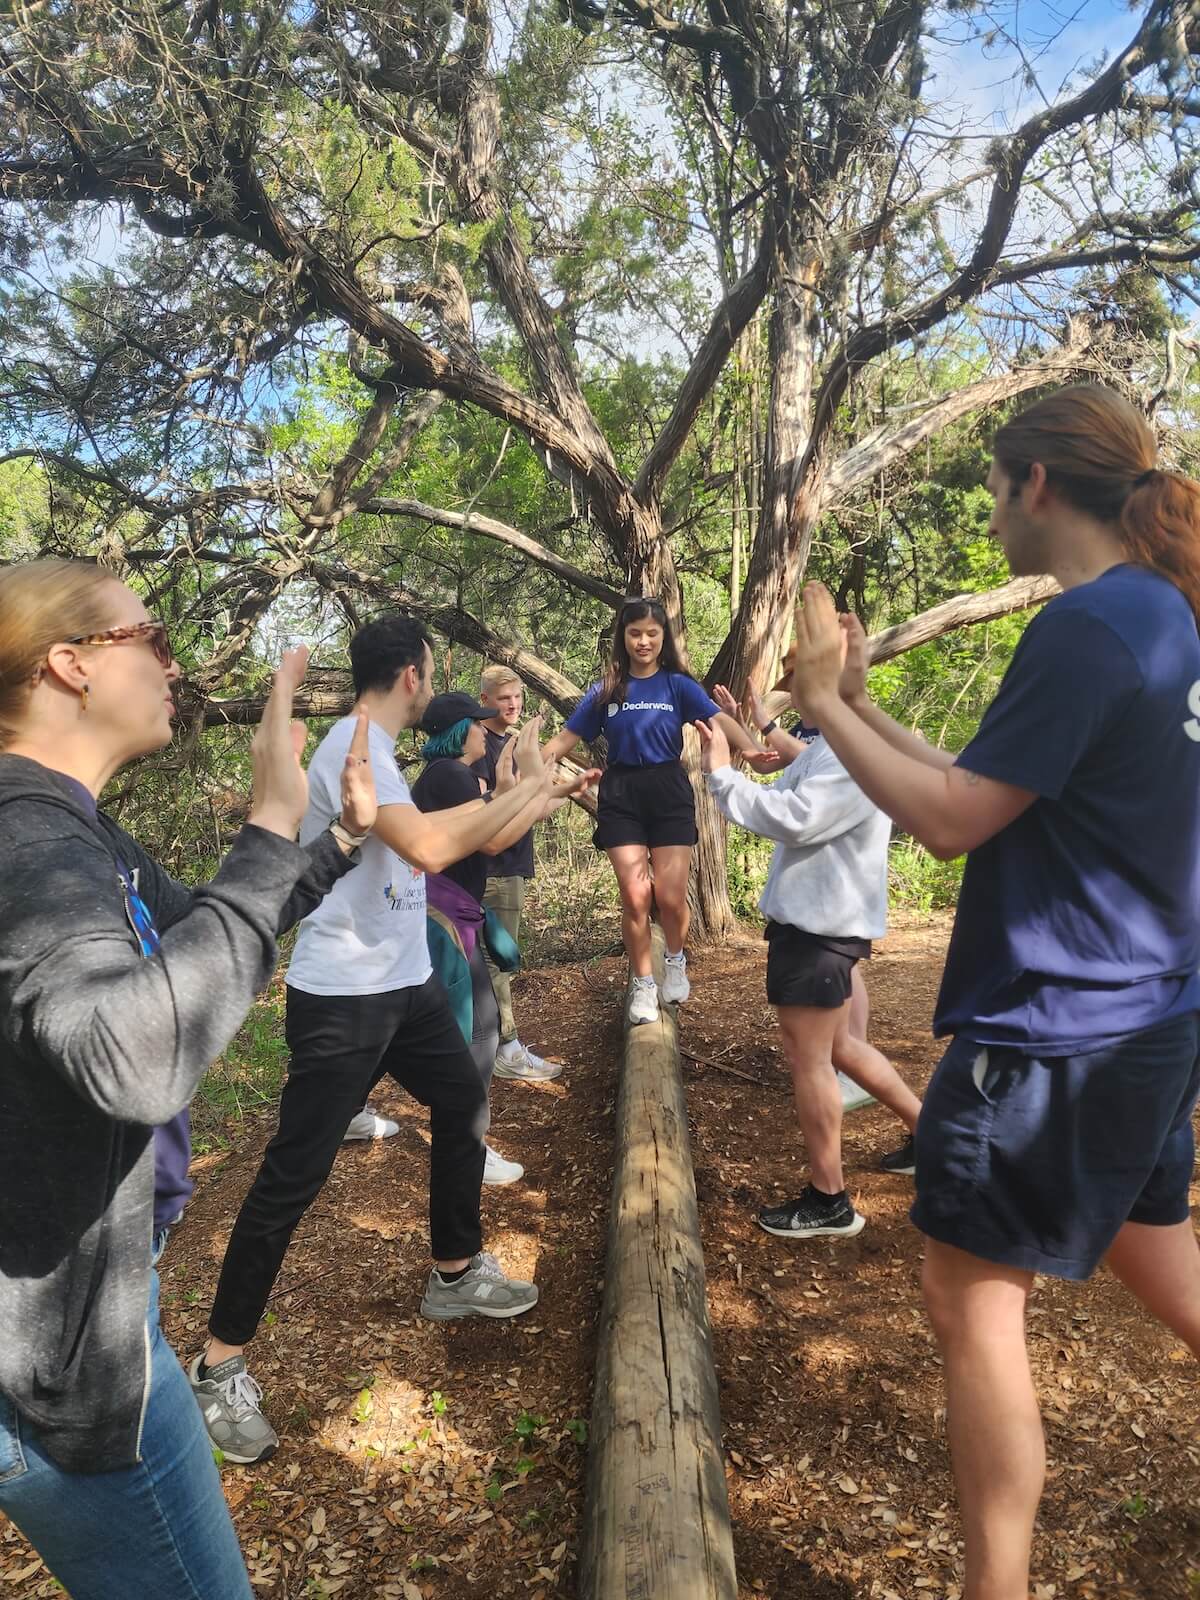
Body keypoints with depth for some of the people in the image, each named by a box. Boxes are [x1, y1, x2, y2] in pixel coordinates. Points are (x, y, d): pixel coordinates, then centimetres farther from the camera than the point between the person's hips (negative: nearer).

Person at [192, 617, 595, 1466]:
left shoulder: (377, 750, 10)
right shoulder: (352, 747, -21)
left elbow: (451, 834, 19)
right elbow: (430, 848, -34)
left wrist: (544, 789, 20)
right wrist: (526, 788, -22)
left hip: (406, 983, 10)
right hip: (341, 999, -10)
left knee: (464, 1106, 19)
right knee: (294, 1176, -2)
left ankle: (455, 1274, 39)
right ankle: (221, 1364, 15)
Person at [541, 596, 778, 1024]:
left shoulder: (678, 685, 1)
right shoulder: (605, 690, 5)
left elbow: (718, 719, -15)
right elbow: (566, 738, 8)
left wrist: (750, 749, -34)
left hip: (669, 793, -1)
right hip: (621, 796, 1)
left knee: (670, 896, -4)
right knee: (634, 897, -3)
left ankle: (676, 961, 29)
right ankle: (642, 984, 17)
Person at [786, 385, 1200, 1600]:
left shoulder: (1087, 625, -20)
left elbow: (953, 819, -20)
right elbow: (989, 789, 12)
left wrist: (823, 702, -12)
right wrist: (860, 702, 11)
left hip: (1055, 1032, -10)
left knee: (973, 1299, 4)